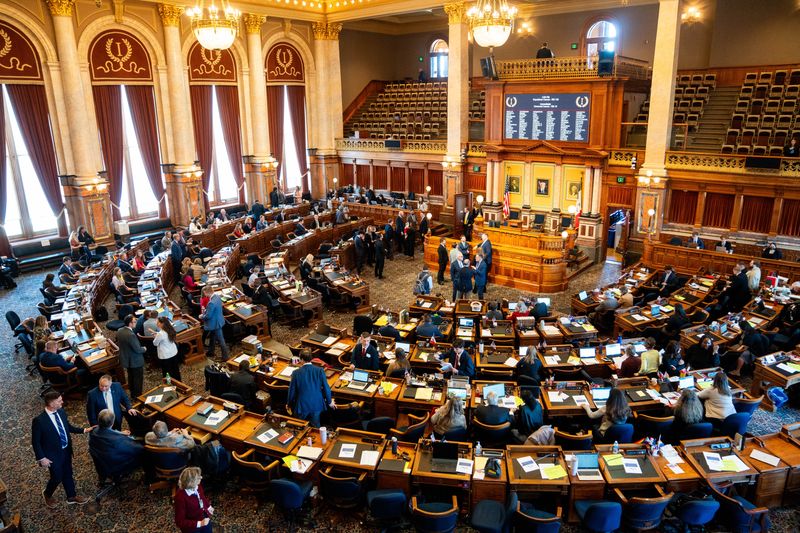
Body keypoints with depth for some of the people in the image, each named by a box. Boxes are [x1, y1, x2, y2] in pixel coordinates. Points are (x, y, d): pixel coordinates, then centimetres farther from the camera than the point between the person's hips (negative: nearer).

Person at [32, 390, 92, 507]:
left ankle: (72, 497, 41)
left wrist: (84, 430, 3)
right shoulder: (39, 420, -27)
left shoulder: (61, 412, -8)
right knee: (57, 478, 13)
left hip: (66, 450, 6)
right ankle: (47, 494, 45)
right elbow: (35, 441, -17)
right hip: (53, 455, -6)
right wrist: (42, 458, -14)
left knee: (68, 474, 21)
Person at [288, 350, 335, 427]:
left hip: (301, 406, -1)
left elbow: (292, 391, -6)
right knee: (315, 427, 19)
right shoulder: (320, 370, -15)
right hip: (316, 405, 1)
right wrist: (329, 402, 9)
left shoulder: (296, 373, -16)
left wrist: (289, 403, 12)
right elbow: (326, 387, -7)